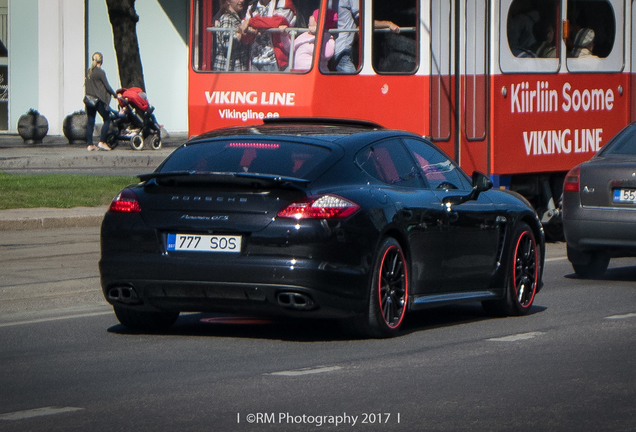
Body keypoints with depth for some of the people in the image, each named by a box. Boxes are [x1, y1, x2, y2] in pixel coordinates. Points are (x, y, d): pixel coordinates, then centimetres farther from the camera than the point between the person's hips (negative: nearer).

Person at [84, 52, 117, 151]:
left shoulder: (88, 71, 7)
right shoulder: (100, 72, -12)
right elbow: (107, 86, -10)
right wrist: (115, 95, 2)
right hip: (98, 100, -7)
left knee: (90, 122, 8)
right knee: (107, 119, 4)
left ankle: (89, 144, 7)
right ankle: (102, 142, -3)